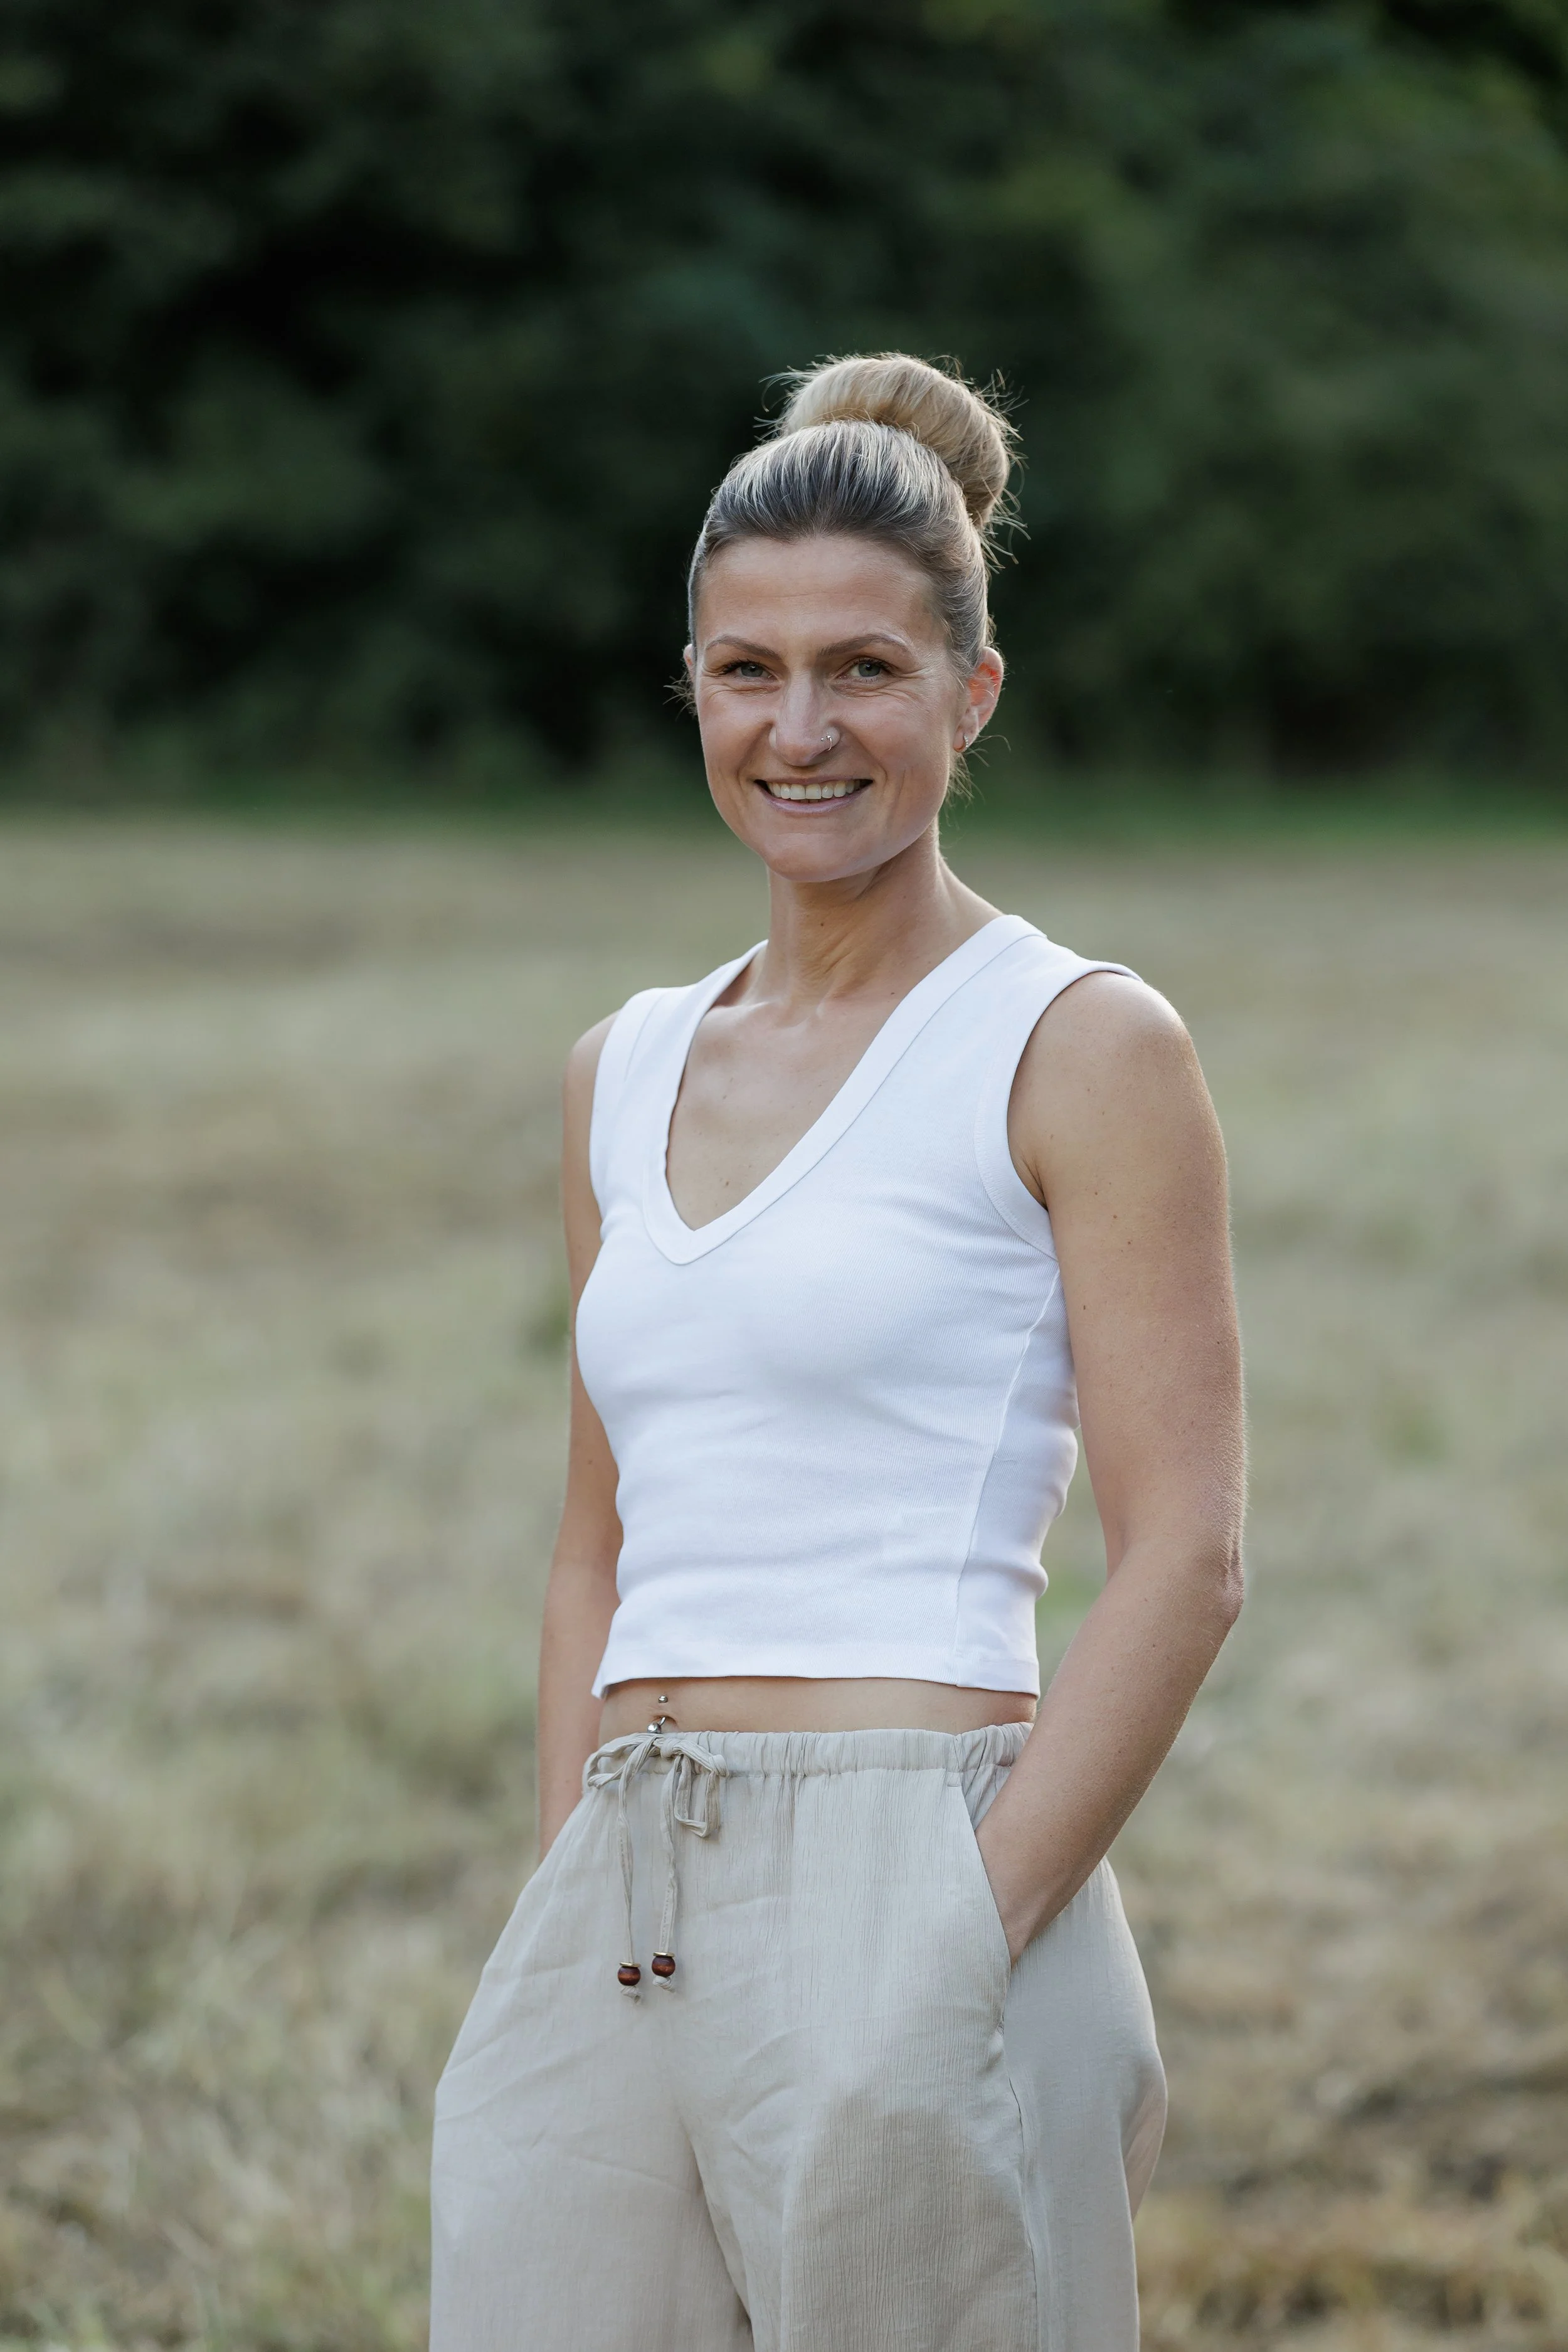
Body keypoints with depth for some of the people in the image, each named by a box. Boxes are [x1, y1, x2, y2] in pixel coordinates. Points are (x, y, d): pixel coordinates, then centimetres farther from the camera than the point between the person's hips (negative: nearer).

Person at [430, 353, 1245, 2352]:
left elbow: (1183, 1555, -9)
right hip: (618, 1918, 6)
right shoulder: (627, 1073, 15)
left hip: (908, 1878, -6)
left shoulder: (1077, 1048, -4)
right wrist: (568, 1913, 9)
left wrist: (976, 1933, -15)